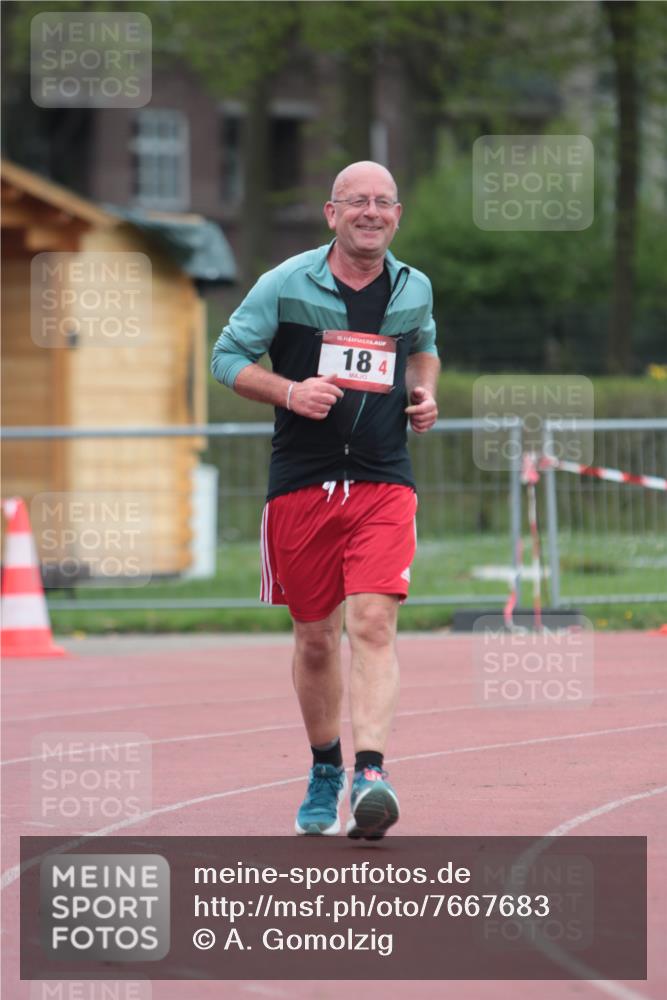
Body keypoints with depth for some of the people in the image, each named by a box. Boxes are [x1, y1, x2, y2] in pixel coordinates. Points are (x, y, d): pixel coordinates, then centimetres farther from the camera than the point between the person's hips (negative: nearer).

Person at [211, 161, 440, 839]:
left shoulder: (414, 290, 8)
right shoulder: (286, 284, -2)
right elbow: (227, 356, 2)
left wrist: (424, 393, 8)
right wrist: (290, 391, -14)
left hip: (383, 483, 0)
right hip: (300, 483, 0)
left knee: (372, 623, -17)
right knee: (315, 637, 8)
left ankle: (370, 774, -27)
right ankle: (324, 770, 28)